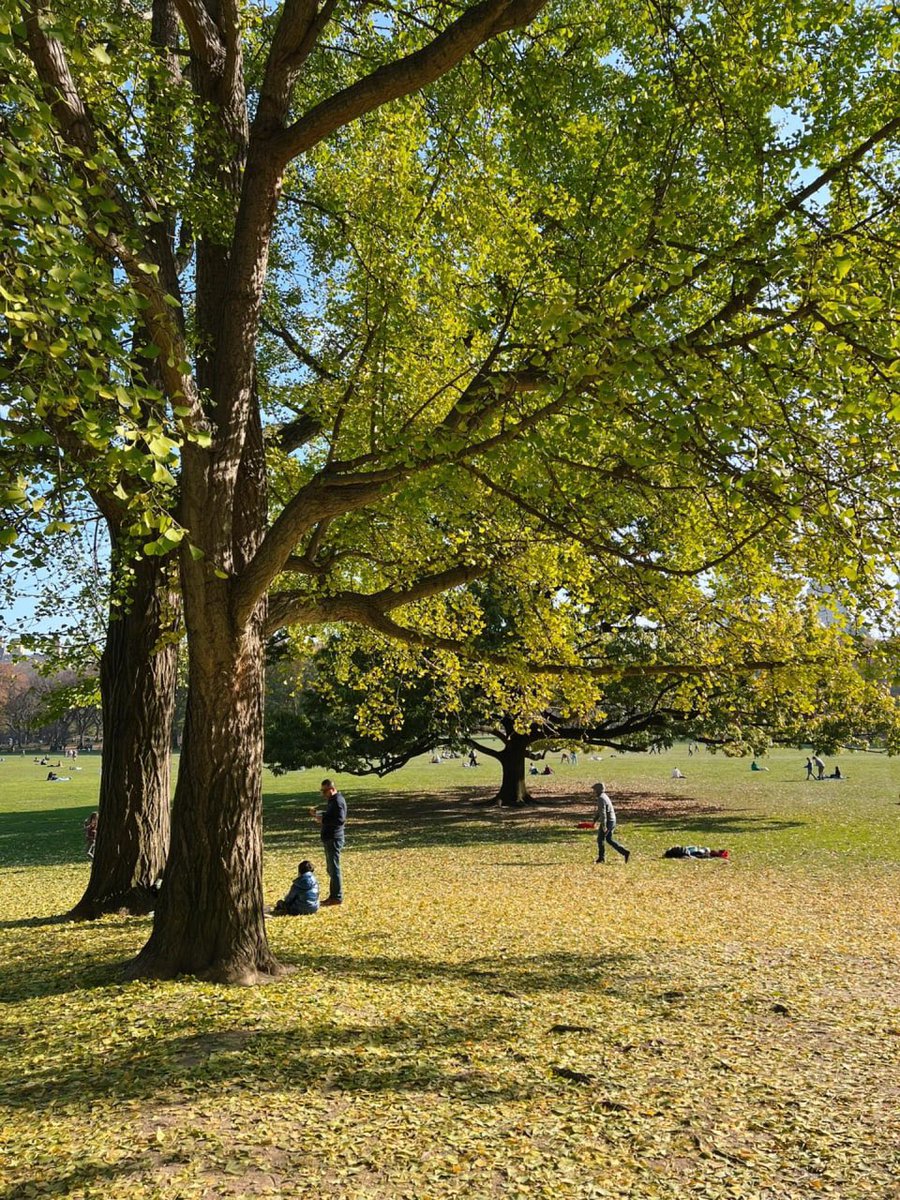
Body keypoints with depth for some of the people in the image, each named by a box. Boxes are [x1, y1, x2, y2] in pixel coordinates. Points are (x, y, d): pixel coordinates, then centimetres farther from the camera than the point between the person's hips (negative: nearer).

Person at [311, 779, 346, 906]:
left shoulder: (338, 801, -16)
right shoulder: (332, 800, 15)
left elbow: (340, 819, -25)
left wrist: (323, 820, -22)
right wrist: (317, 813, 8)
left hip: (334, 839, -11)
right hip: (329, 838, 11)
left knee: (334, 868, -5)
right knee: (331, 868, 15)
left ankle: (337, 897, 0)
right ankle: (333, 895, 23)